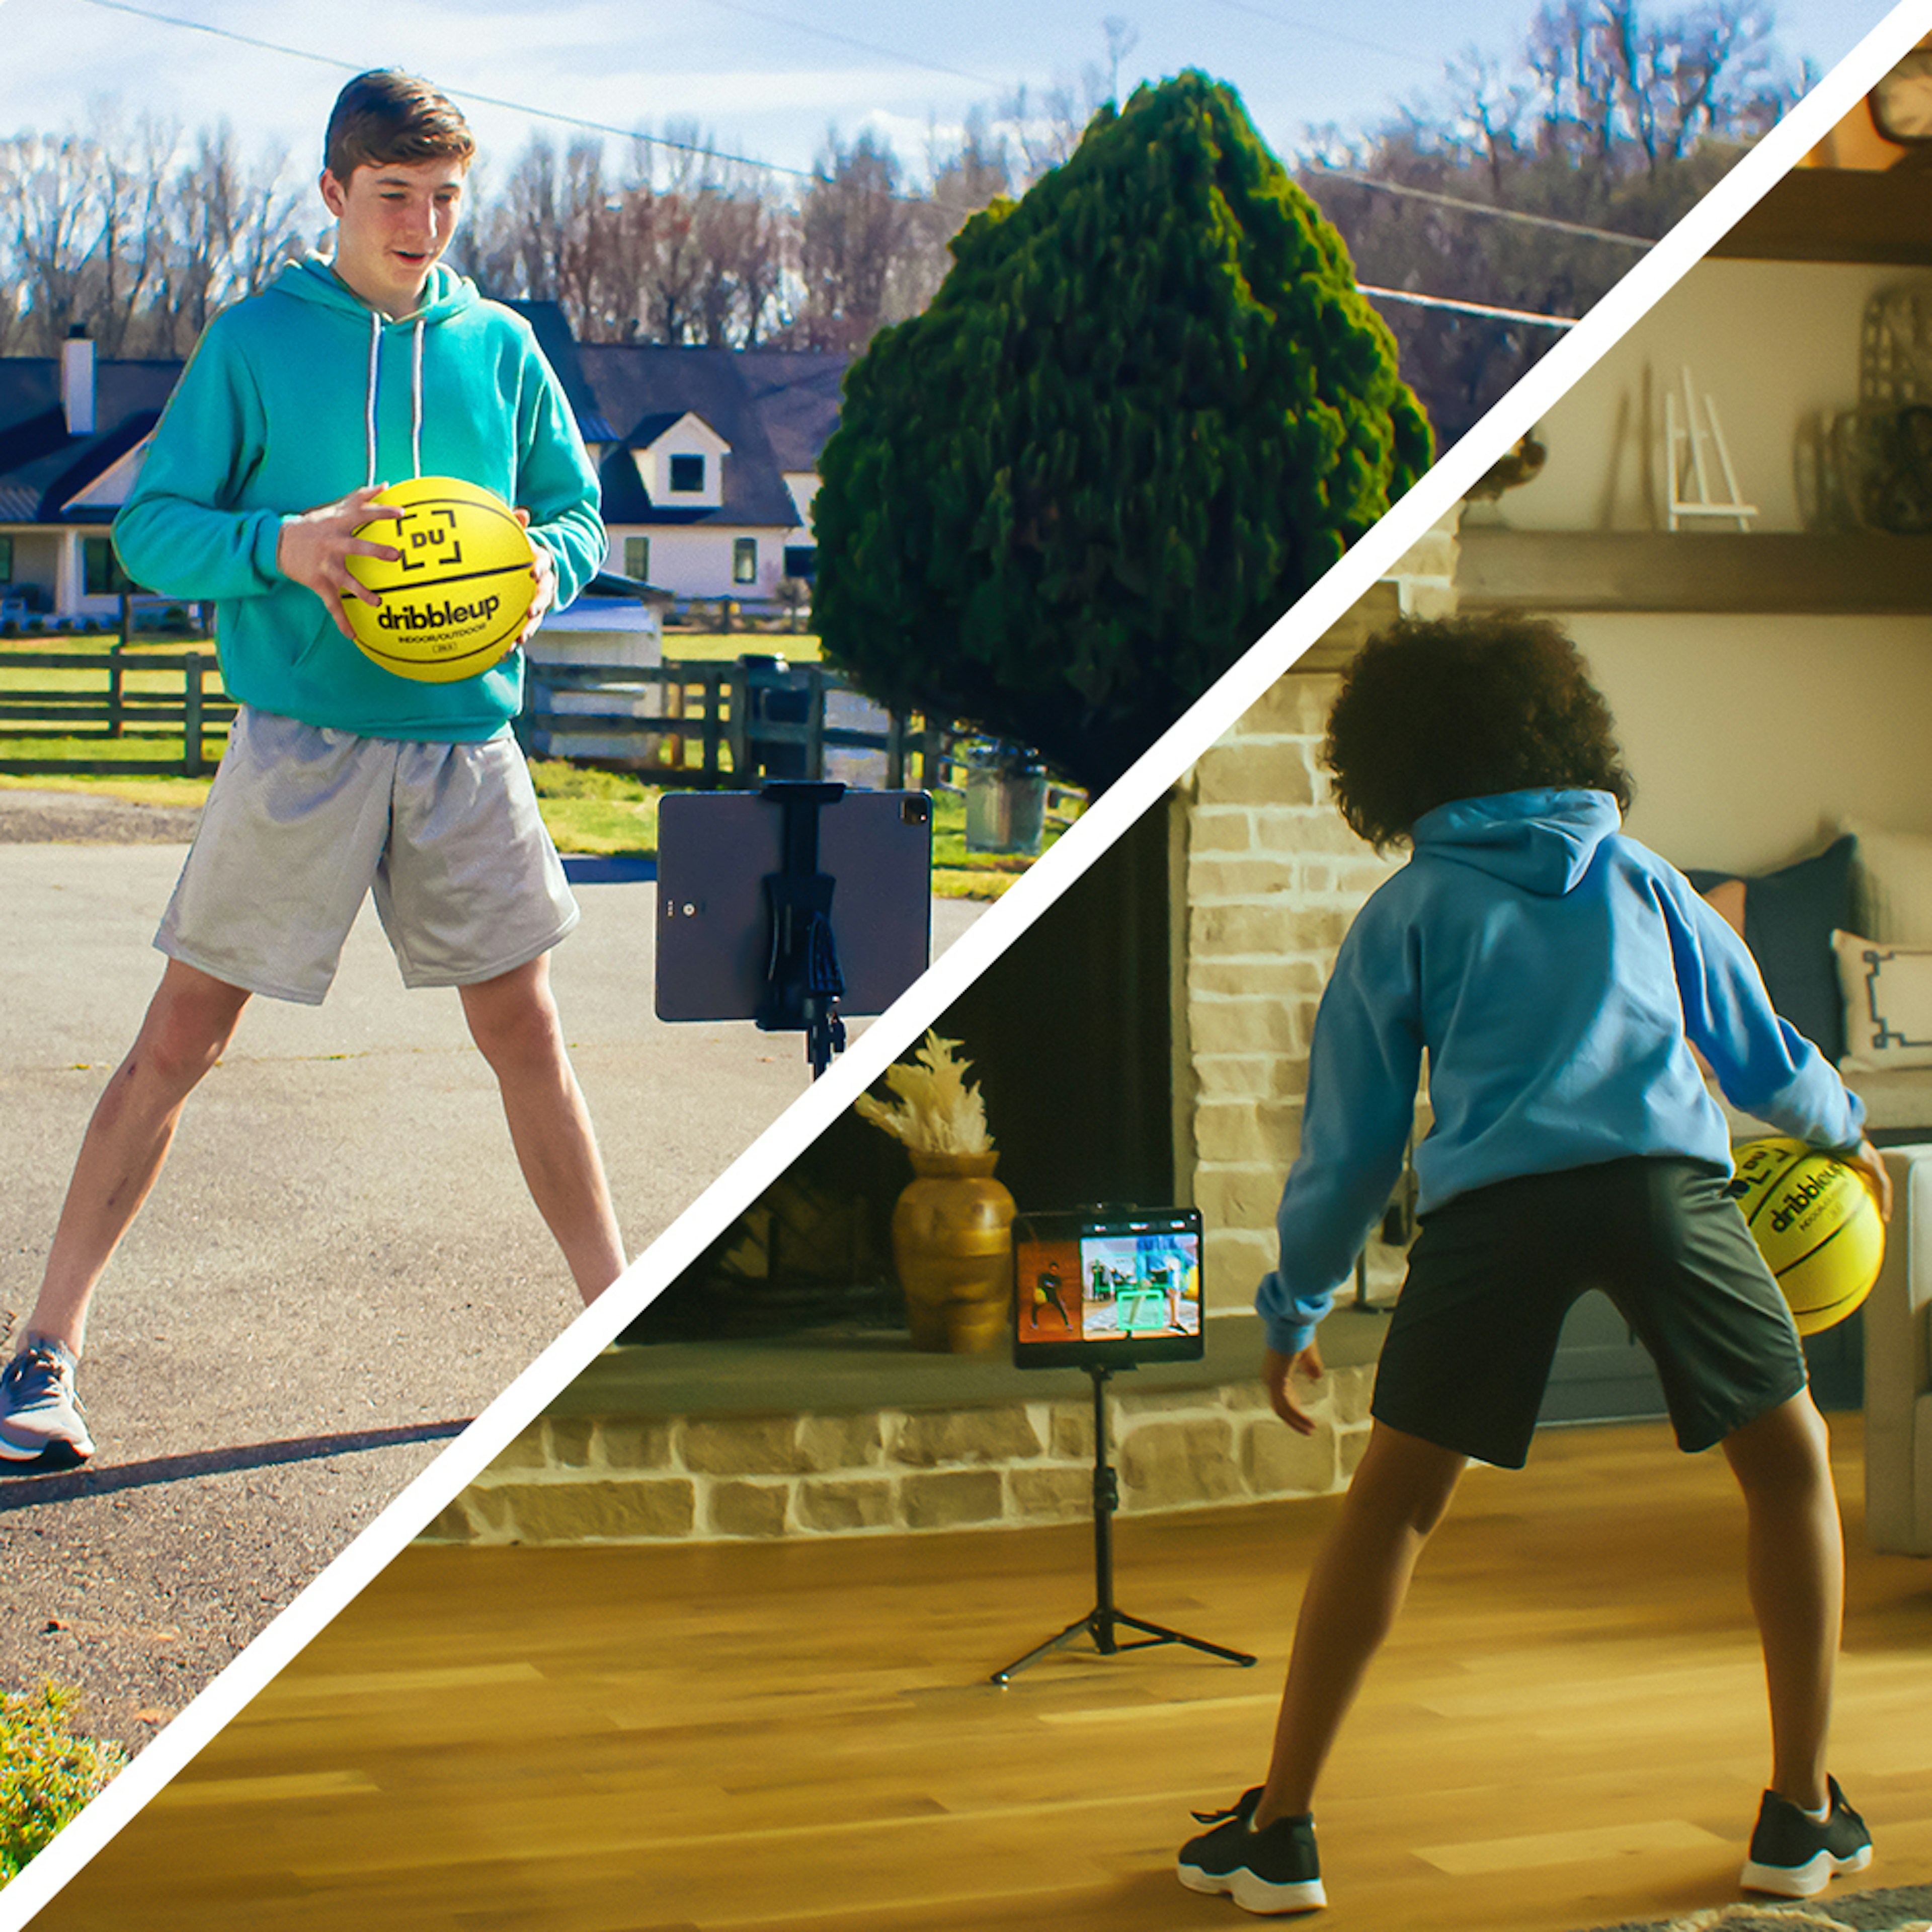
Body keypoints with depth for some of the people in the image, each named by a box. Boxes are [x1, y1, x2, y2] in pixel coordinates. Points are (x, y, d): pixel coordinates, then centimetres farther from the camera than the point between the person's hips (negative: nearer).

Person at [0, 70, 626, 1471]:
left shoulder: (500, 347, 9)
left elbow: (577, 510, 16)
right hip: (302, 743, -3)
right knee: (182, 1039, -1)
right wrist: (279, 548, -21)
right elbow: (150, 528, -2)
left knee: (527, 1037, 8)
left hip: (467, 742, 3)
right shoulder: (256, 342, 0)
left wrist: (544, 567, -7)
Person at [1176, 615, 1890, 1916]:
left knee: (1389, 1509, 9)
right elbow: (1760, 1050, 33)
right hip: (1667, 1179, 1)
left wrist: (1295, 1313, 29)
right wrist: (1845, 1130, 54)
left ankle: (1281, 1833, 8)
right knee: (1792, 1469, 19)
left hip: (1494, 1202, -1)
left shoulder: (1405, 914, 20)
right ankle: (1804, 1817, 19)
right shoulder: (1635, 872, 24)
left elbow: (1352, 1139, 19)